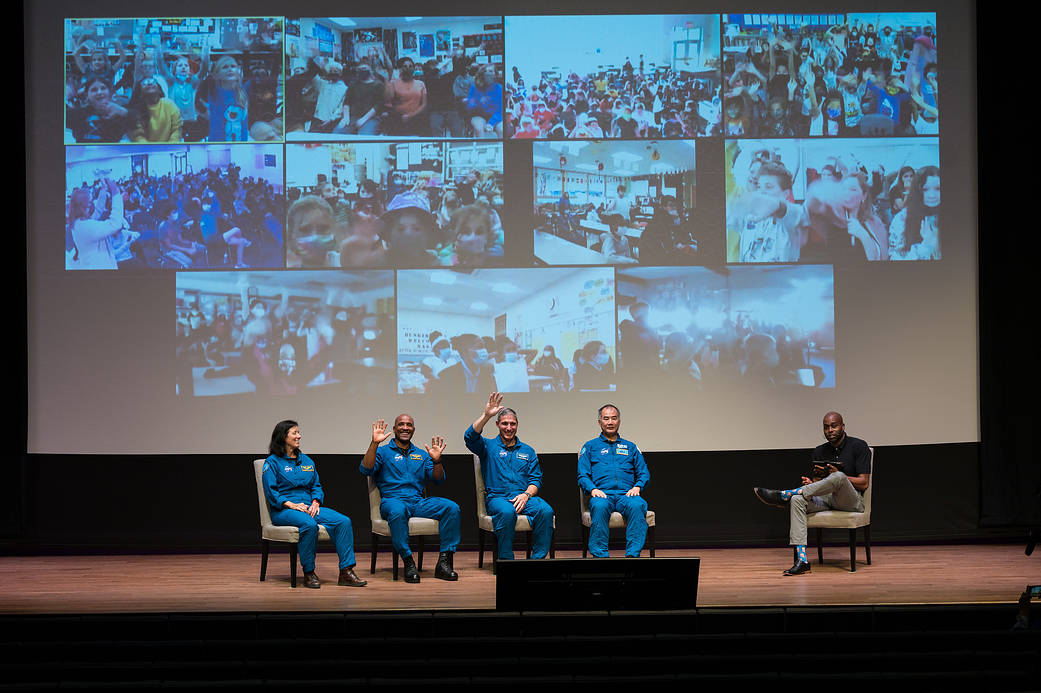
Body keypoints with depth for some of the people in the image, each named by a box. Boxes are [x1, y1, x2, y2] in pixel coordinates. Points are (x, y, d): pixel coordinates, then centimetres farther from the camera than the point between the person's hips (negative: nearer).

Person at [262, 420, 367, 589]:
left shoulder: (307, 460, 21)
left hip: (309, 506, 6)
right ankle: (308, 573, -26)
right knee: (309, 524, -39)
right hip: (283, 510, -6)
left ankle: (346, 572, -24)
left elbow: (316, 486, 19)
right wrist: (292, 505, -17)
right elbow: (271, 492, -6)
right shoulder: (272, 462, 3)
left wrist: (315, 502, -2)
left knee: (343, 521, -19)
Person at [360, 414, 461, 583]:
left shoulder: (421, 455, 23)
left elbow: (438, 480, 14)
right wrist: (374, 443, -15)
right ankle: (408, 563, -33)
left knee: (451, 507, -22)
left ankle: (444, 563, -23)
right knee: (397, 511, -41)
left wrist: (436, 460, -4)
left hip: (419, 502, 4)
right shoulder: (383, 452, 12)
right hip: (393, 501, -4)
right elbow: (365, 470, -6)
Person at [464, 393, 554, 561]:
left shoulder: (527, 451, 23)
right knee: (507, 512, -39)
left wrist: (526, 494, -6)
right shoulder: (489, 446, 14)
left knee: (545, 511, -30)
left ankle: (538, 558, -25)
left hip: (524, 497, 3)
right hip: (497, 497, -2)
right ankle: (505, 560, -29)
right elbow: (470, 437, -7)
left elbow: (536, 479, 15)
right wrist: (486, 415, -18)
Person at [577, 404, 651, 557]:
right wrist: (593, 489, -10)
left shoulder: (630, 447, 26)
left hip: (626, 495, 1)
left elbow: (644, 473, 17)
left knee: (637, 505, -35)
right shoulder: (590, 447, 21)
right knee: (599, 506, -38)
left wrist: (637, 487, -4)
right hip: (602, 494, -1)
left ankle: (633, 554, -40)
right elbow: (582, 476, 10)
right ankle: (600, 555, -39)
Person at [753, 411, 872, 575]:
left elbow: (863, 483, -7)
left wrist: (837, 475, -19)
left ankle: (782, 496, -31)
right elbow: (815, 480, 15)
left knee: (838, 477, -38)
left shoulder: (859, 446, 0)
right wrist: (811, 483, -10)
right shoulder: (819, 452, 15)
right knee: (796, 500, -28)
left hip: (852, 502, -4)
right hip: (825, 500, 4)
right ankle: (801, 559, -39)